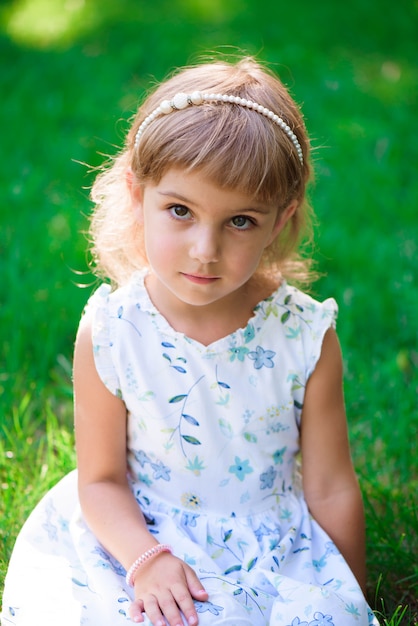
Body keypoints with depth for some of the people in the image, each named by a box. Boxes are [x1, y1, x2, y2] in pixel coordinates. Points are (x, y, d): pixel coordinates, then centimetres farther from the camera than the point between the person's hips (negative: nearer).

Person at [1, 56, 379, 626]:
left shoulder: (305, 337, -14)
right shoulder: (108, 333, -14)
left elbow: (331, 491, -5)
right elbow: (102, 478, -6)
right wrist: (146, 559, -22)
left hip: (272, 552, 1)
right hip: (140, 539, 0)